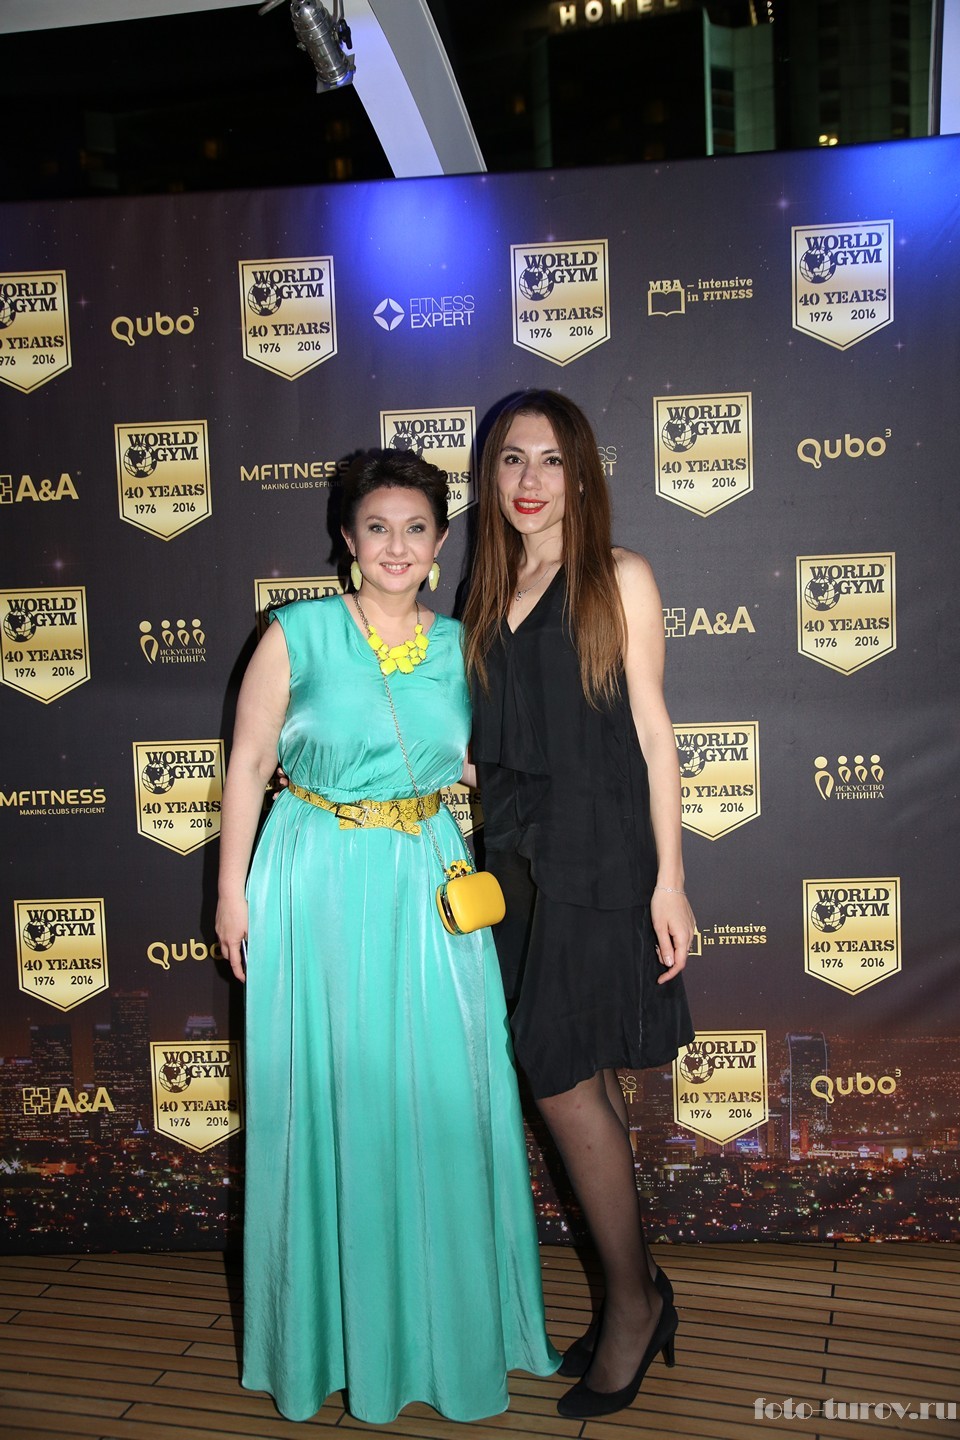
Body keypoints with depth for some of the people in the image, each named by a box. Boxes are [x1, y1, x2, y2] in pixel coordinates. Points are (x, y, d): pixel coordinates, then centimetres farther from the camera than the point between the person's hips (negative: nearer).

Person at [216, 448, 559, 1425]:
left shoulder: (459, 646, 5)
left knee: (442, 1096, 7)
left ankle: (450, 1319, 29)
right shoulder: (298, 635, -5)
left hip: (429, 889, 3)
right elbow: (248, 765, -2)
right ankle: (342, 1330, 27)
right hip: (319, 886, -2)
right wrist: (233, 889, -3)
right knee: (329, 1099, 6)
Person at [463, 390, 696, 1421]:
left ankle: (632, 1299, 17)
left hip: (597, 858, -5)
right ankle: (634, 1299, 25)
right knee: (584, 1085, 9)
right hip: (515, 859, 5)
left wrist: (669, 882, -9)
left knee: (562, 1083, -4)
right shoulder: (489, 592, 13)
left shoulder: (620, 579, -1)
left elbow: (651, 730, -4)